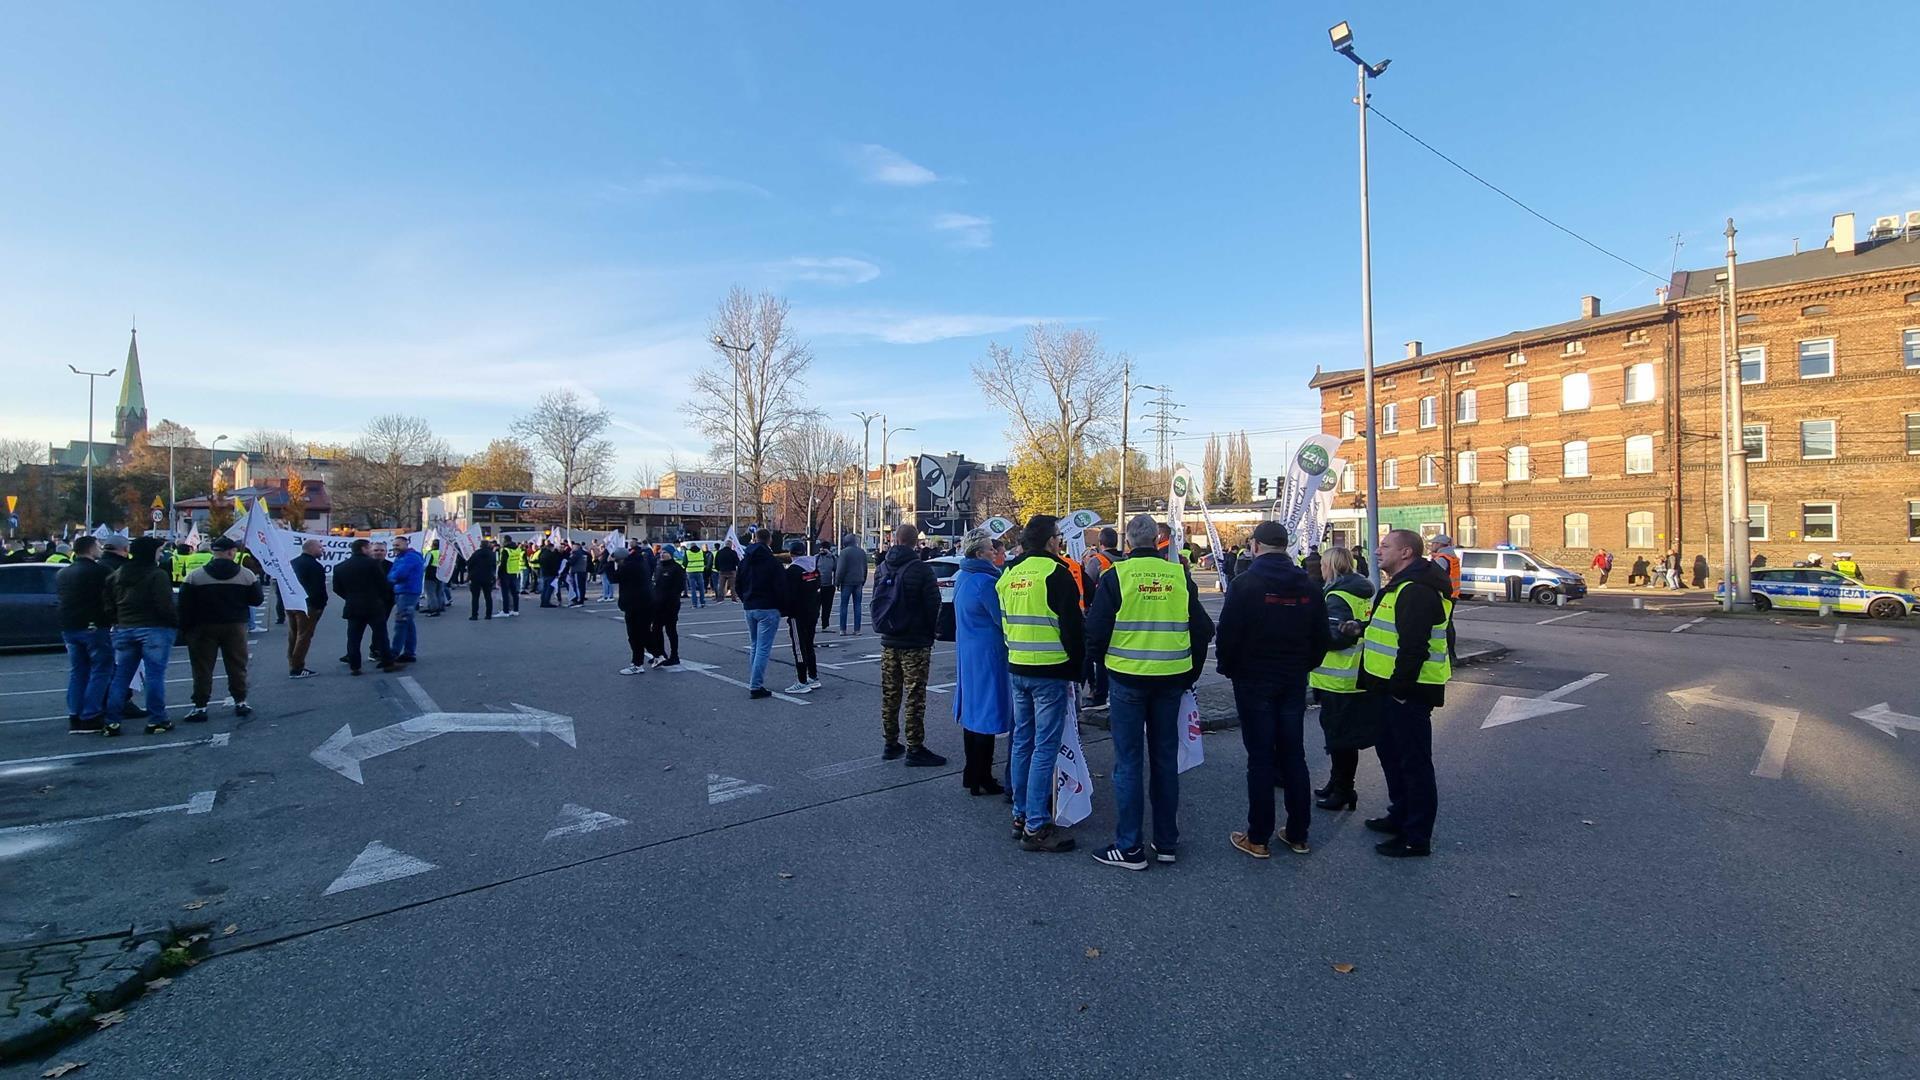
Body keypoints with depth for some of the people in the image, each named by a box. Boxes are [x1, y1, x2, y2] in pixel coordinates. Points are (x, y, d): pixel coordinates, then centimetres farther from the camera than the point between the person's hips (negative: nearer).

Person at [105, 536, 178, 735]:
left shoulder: (117, 575, 10)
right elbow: (165, 606, -18)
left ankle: (111, 722, 11)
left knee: (121, 676, 12)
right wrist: (176, 621, -5)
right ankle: (156, 720, 0)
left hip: (123, 629, 7)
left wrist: (118, 622, 20)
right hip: (154, 629, -7)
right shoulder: (157, 575, -13)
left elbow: (109, 605, 12)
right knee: (155, 675, -2)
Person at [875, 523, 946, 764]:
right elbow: (933, 605, -12)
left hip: (888, 642, 6)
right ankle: (915, 749, 3)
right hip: (915, 642, -6)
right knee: (915, 697, -1)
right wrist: (931, 632, 3)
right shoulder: (921, 569, -14)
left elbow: (877, 602, 11)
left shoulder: (882, 568, 4)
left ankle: (890, 744, 21)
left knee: (890, 694, 13)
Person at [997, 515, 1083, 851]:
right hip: (1051, 671, -7)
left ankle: (1021, 815, 24)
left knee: (1022, 741, 15)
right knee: (1045, 747, -3)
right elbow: (1073, 625, -13)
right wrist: (1077, 668, -3)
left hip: (1017, 668, 8)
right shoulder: (1056, 572, -13)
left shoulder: (1010, 573, 10)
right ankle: (1036, 827, 1)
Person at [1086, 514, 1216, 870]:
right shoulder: (1180, 576, 2)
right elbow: (1202, 629, 7)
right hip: (1171, 680, 4)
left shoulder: (1116, 576, -9)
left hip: (1128, 679, -4)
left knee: (1128, 763, 4)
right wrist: (1190, 674, 18)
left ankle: (1129, 847, 9)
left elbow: (1096, 630, -9)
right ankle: (1167, 842, 24)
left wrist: (1101, 662, 10)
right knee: (1166, 759, 14)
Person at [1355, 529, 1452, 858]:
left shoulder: (1417, 591, -21)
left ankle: (1417, 837, 10)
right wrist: (1362, 626, 8)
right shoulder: (1400, 586, 15)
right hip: (1390, 688, 11)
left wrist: (1400, 687, -23)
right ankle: (1400, 816, 37)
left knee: (1414, 762, -1)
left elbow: (1414, 645, -27)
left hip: (1406, 691, -11)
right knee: (1392, 754, 22)